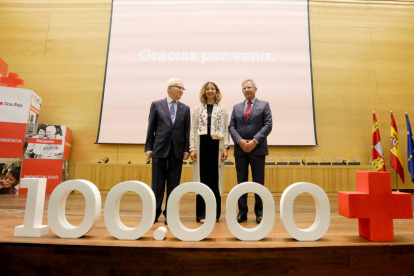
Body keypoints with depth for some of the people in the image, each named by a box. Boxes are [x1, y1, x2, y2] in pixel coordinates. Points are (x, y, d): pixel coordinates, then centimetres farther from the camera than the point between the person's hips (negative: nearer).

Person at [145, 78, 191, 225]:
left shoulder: (185, 109, 9)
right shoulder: (156, 105, 5)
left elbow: (187, 130, 6)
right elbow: (151, 128, 3)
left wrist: (186, 149, 0)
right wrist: (149, 147, 0)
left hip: (177, 150, 2)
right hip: (160, 149, -1)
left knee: (174, 184, 6)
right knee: (157, 184, 6)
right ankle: (154, 213, 18)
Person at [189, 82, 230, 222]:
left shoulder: (222, 109, 9)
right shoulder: (197, 109, 10)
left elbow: (226, 130, 5)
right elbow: (193, 130, 5)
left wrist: (225, 147, -5)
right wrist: (192, 148, -4)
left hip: (216, 145, 0)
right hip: (201, 145, 0)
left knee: (215, 179, 4)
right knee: (202, 179, 2)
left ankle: (215, 213, 17)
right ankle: (201, 213, 11)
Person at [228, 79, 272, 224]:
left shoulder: (264, 105, 7)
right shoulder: (236, 107, 15)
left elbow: (268, 125, -4)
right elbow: (231, 126, 7)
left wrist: (255, 141, -14)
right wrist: (239, 141, -10)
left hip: (258, 148, -2)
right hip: (240, 149, 3)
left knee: (258, 182, 4)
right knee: (241, 181, 6)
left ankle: (259, 212, 16)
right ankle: (242, 212, 16)